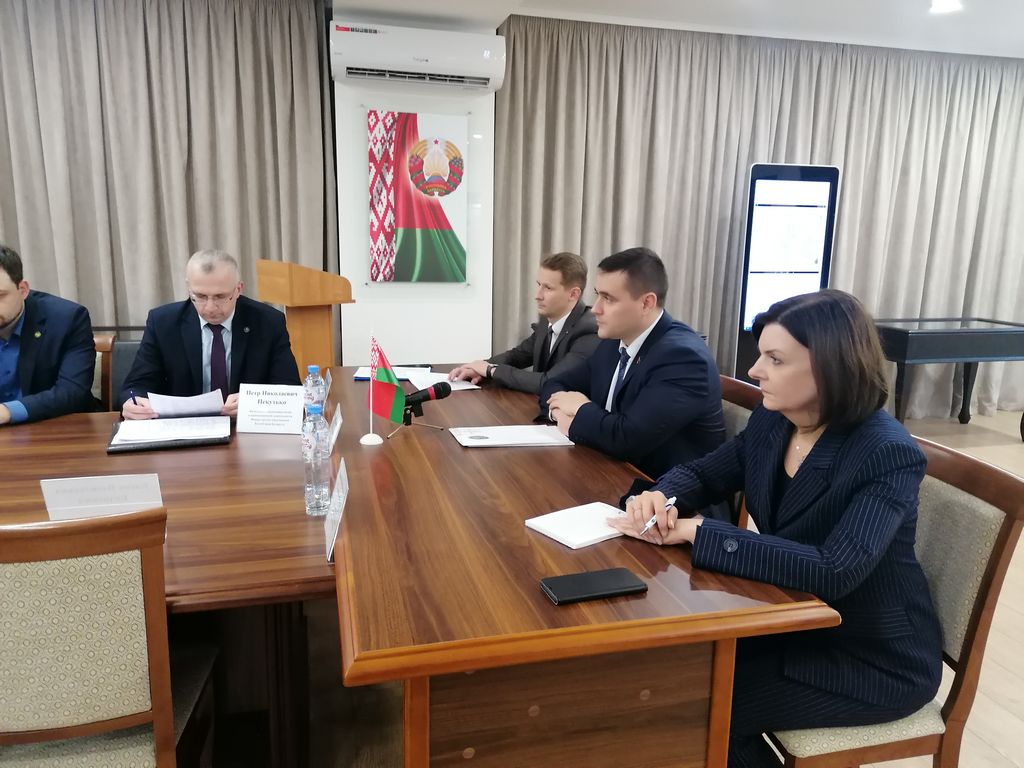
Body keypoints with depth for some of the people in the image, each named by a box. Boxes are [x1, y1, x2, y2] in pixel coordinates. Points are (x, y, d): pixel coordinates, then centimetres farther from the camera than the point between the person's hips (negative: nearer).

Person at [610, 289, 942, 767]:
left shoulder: (887, 455, -26)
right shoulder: (771, 423, -5)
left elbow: (832, 573, -36)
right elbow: (701, 475, 6)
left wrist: (695, 532, -36)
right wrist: (661, 496, -19)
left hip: (875, 659, -6)